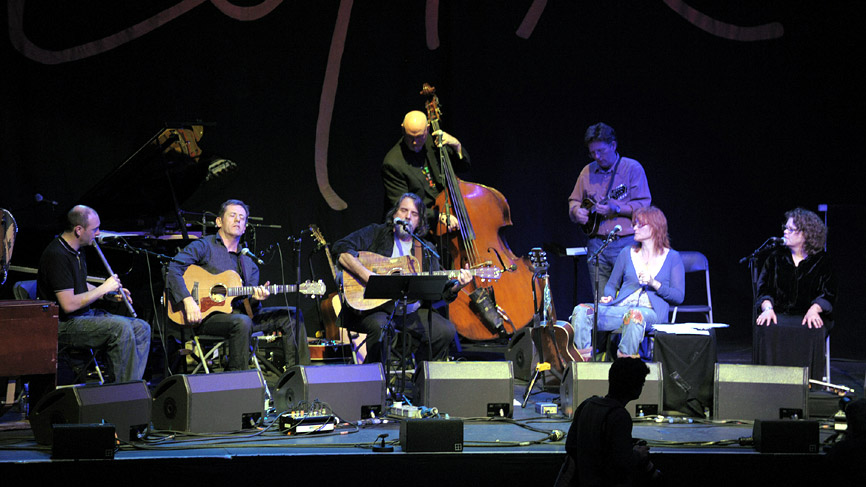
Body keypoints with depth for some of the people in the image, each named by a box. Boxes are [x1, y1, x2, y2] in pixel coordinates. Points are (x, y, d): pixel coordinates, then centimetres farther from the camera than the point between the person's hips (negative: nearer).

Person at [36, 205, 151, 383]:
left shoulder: (76, 250, 13)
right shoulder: (57, 256, -20)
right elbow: (69, 305, -26)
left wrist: (109, 294, 9)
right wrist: (103, 288, -15)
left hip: (85, 314, 10)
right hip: (63, 324, -10)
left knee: (141, 328, -3)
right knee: (120, 327, -29)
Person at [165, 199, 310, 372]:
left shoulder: (249, 264, 20)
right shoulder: (204, 246, 1)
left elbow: (248, 308, 14)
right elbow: (173, 269, -14)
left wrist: (255, 299, -11)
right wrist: (188, 300, -28)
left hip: (240, 313, 7)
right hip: (207, 316, -7)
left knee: (290, 317, 0)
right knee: (242, 322, -37)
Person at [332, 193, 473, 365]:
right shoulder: (377, 233, 4)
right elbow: (341, 249, -11)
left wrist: (457, 285, -8)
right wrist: (368, 276, -22)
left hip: (411, 311, 5)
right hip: (373, 309, -5)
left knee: (446, 330, -14)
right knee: (379, 326, -36)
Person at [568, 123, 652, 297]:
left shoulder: (632, 168, -2)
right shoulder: (588, 171, 14)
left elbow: (643, 205, -8)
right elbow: (574, 200, 24)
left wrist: (616, 208, -21)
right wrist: (576, 211, 2)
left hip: (626, 243, -4)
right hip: (596, 243, 4)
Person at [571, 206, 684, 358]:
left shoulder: (672, 257, 9)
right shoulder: (627, 254, 20)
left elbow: (679, 297, 4)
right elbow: (612, 284, 25)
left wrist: (654, 283, -10)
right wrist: (609, 297, 2)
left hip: (652, 312, -4)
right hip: (621, 308, 4)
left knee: (635, 315, -42)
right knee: (581, 311, -22)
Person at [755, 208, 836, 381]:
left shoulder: (821, 260, 9)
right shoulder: (776, 257, 15)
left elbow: (828, 294, 2)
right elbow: (763, 288, 8)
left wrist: (813, 310, -17)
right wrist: (768, 308, -13)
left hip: (809, 316, -1)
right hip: (780, 313, 2)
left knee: (811, 333, -36)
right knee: (767, 328, -33)